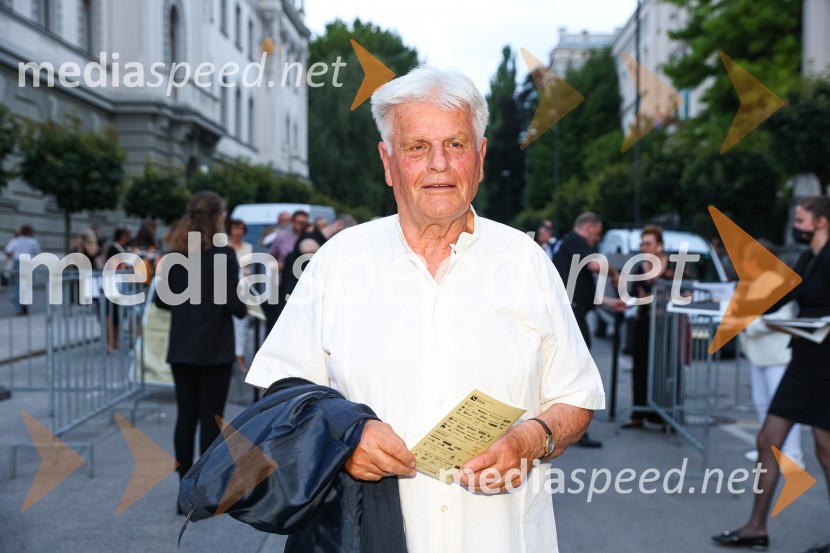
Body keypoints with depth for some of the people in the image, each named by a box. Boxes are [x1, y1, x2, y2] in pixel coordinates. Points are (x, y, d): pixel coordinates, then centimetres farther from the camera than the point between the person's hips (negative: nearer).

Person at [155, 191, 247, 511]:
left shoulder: (176, 254, 3)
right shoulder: (224, 254, -12)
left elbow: (162, 300, 4)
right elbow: (232, 302, -16)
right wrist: (243, 309, 6)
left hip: (181, 348, 5)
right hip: (214, 349, -5)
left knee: (186, 416, 10)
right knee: (211, 418, 2)